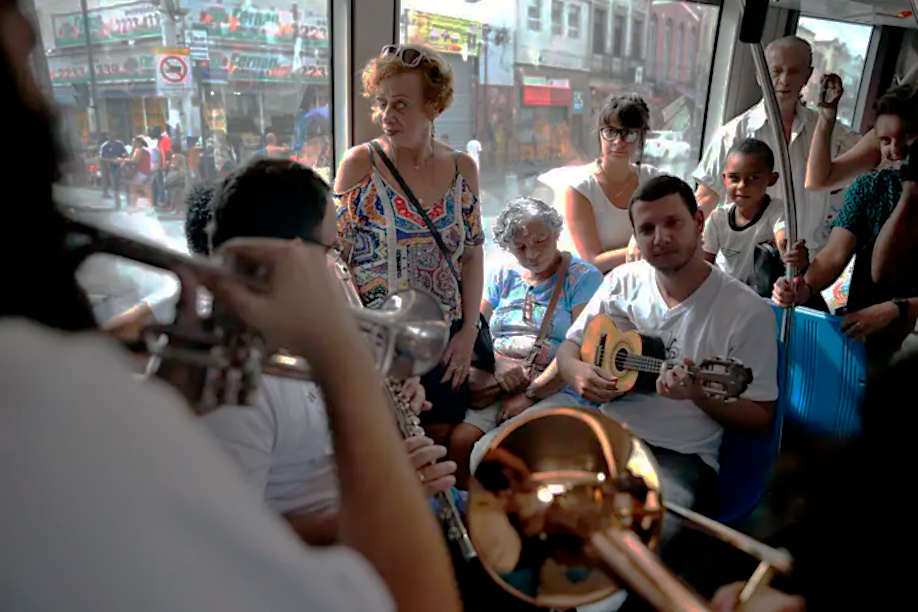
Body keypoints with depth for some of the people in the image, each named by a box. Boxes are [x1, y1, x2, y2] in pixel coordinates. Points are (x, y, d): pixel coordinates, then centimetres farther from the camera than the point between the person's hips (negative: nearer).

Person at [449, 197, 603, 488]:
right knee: (459, 442, -22)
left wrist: (530, 394, -13)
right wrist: (497, 365, -9)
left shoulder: (583, 278, 4)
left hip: (556, 391, -4)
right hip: (497, 388, 4)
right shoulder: (503, 277, 19)